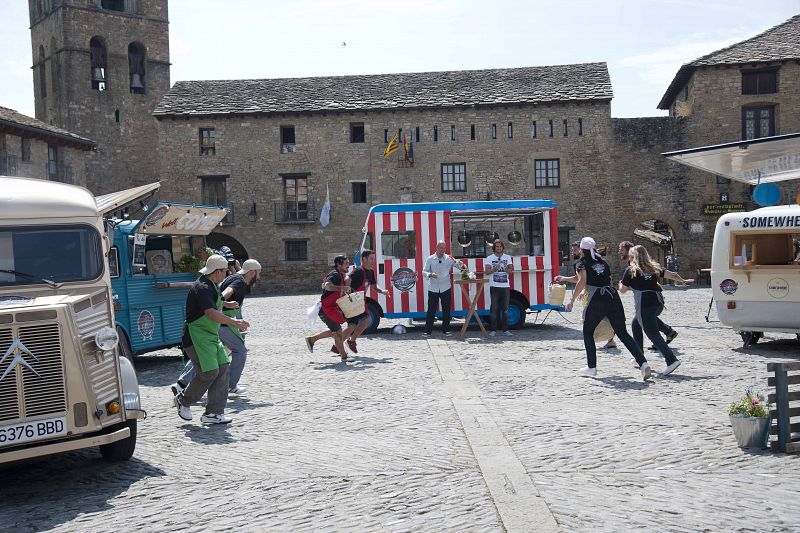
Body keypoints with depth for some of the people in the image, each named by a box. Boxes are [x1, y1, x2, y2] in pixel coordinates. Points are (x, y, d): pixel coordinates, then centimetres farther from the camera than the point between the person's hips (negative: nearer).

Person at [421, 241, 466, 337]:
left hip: (446, 288, 1)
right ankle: (428, 331, 8)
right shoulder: (430, 259, -1)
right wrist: (430, 274, -23)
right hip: (433, 289, -1)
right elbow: (424, 272, -2)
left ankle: (446, 330, 17)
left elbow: (459, 265, -1)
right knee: (431, 310, 1)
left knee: (446, 310, 6)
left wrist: (462, 265, -25)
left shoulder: (449, 258, 0)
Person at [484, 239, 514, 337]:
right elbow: (486, 272, -4)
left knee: (505, 309, 2)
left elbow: (510, 271, 3)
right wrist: (495, 269, -21)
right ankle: (493, 330, 1)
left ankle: (505, 330, 6)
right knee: (494, 309, -3)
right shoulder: (489, 258, 5)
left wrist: (506, 269, -19)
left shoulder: (507, 257, 12)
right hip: (494, 286, -2)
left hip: (505, 286, 2)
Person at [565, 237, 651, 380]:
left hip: (597, 300, -5)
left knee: (588, 332, 16)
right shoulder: (602, 261, 24)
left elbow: (582, 282, -9)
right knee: (623, 333, 5)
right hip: (613, 296, 5)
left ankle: (591, 367, 15)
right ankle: (643, 363, -11)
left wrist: (572, 300, -5)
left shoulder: (582, 263, 7)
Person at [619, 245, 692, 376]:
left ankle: (672, 360, -21)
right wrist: (683, 281, 40)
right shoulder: (654, 268, 16)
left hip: (644, 305, -7)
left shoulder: (631, 270, 2)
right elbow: (671, 274, 21)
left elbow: (622, 289, 4)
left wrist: (621, 283, 27)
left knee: (653, 334, -6)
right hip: (658, 303, 7)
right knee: (635, 325, 25)